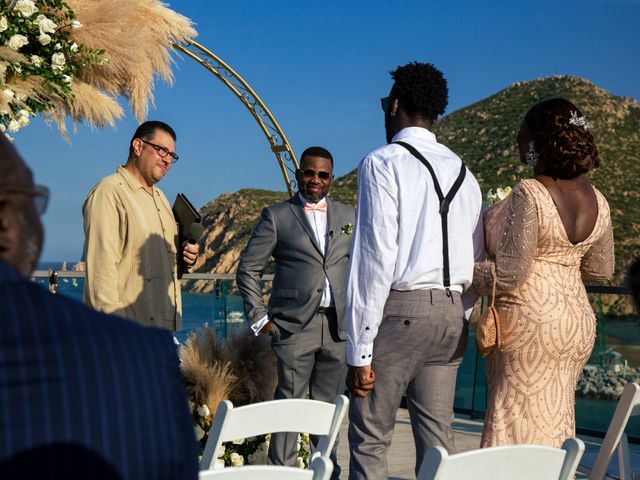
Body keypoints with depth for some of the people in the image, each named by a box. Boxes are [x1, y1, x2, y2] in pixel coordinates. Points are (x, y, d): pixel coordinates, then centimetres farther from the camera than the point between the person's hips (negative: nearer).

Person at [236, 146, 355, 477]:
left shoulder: (348, 216, 13)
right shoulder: (276, 216, 3)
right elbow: (248, 269, 3)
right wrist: (259, 317, -3)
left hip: (338, 325, 3)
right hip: (295, 325, -3)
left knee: (328, 404, 10)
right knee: (289, 401, -2)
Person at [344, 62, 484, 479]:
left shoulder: (382, 163, -5)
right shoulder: (462, 171, 14)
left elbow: (376, 258, -13)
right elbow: (477, 261, 13)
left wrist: (360, 350, -12)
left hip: (399, 308, -6)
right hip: (452, 314, 7)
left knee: (371, 439, 0)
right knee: (438, 439, 10)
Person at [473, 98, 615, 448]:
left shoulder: (528, 196, -19)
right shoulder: (597, 201, 4)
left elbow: (510, 275, -19)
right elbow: (601, 270, 14)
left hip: (529, 324, -7)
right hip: (578, 325, 8)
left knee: (517, 428, 0)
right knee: (554, 424, 15)